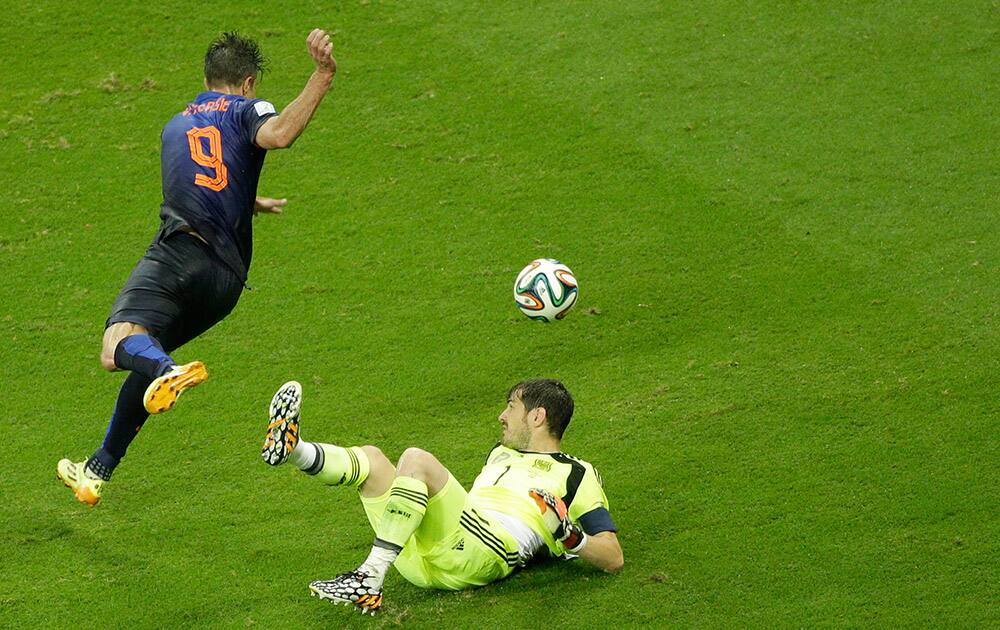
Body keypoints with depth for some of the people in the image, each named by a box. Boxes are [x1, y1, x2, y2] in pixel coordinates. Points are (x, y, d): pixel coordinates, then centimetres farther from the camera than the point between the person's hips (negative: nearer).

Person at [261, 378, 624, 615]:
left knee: (416, 459, -25)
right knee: (370, 458, 4)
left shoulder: (576, 475, 13)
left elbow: (613, 559, 3)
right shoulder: (502, 453, 38)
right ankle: (290, 449, -28)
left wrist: (570, 537, -13)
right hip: (420, 560, 8)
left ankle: (370, 579, -33)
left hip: (479, 557, -8)